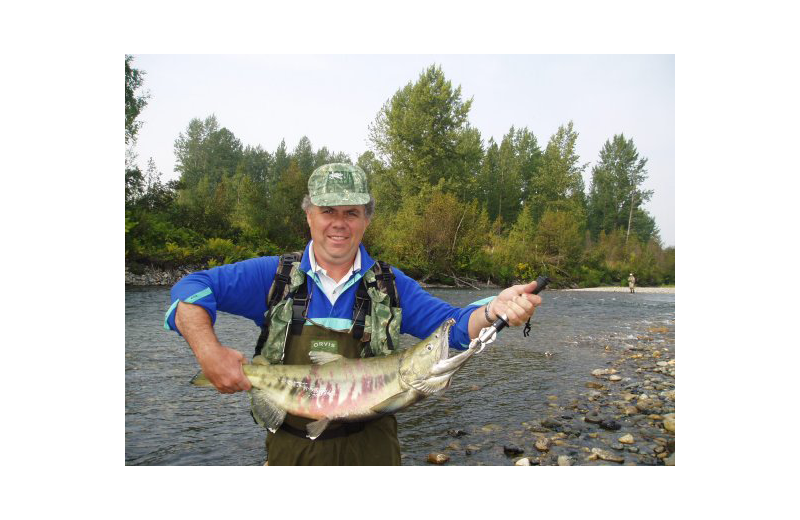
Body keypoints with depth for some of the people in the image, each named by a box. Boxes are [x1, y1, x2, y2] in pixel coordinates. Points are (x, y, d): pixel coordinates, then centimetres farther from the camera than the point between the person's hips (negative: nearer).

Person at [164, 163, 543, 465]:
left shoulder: (391, 284, -2)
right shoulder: (273, 275, -5)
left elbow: (455, 325, -7)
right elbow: (191, 290, -5)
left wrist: (494, 310, -28)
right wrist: (210, 355, -22)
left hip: (370, 447, 1)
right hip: (291, 447, 0)